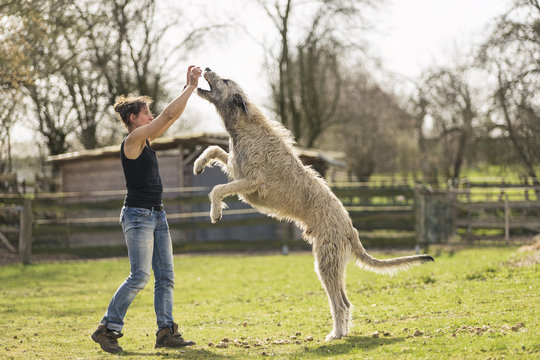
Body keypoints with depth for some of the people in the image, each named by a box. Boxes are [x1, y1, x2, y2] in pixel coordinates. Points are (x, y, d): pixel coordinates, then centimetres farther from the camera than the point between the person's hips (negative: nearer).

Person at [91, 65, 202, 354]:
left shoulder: (145, 141, 13)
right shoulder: (132, 140, -11)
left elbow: (174, 115, 18)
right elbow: (168, 115, -14)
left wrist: (189, 86, 12)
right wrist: (191, 87, -8)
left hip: (156, 215, 10)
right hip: (138, 215, -9)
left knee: (165, 276, 5)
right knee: (140, 276, -12)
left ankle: (166, 332, 5)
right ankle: (107, 328, -4)